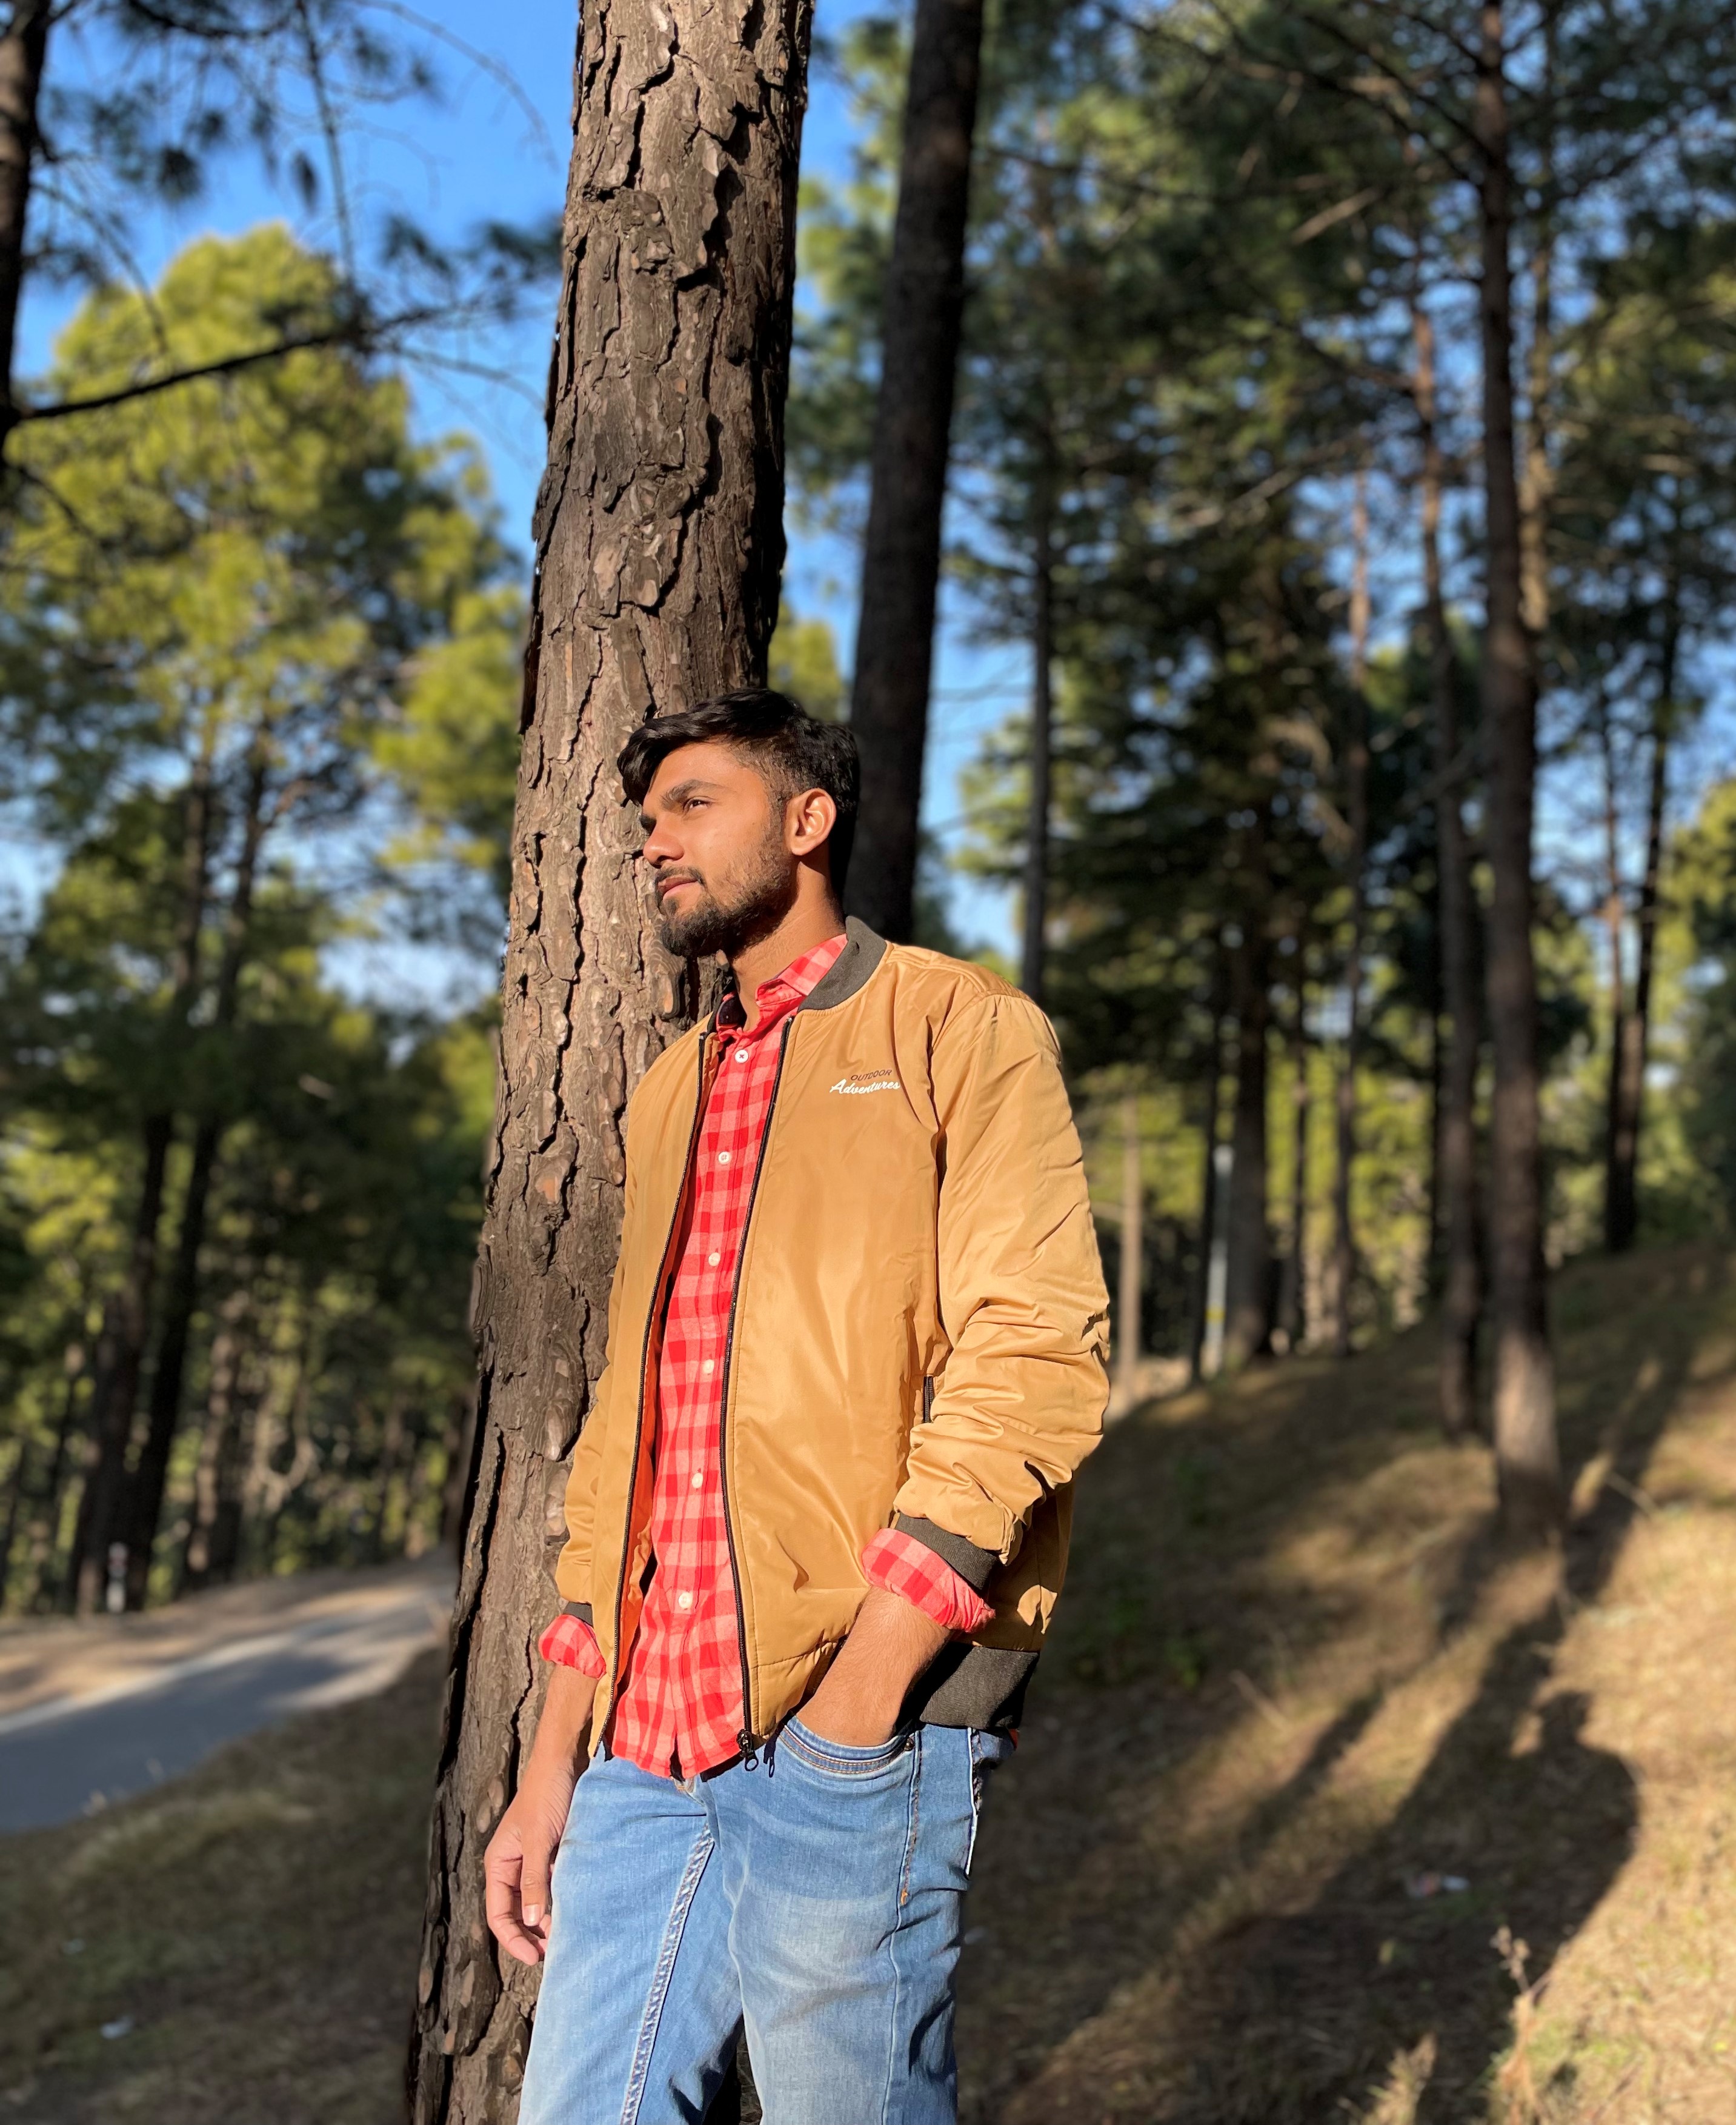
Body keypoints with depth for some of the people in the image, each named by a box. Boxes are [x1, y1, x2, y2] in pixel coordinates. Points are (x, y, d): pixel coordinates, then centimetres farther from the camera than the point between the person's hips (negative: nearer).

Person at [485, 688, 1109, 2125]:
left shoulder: (962, 1032, -1)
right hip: (650, 1742, 6)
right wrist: (558, 1750, 13)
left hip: (856, 1738, -6)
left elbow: (1036, 1361, -12)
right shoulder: (671, 1093, 19)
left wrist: (853, 1697, -17)